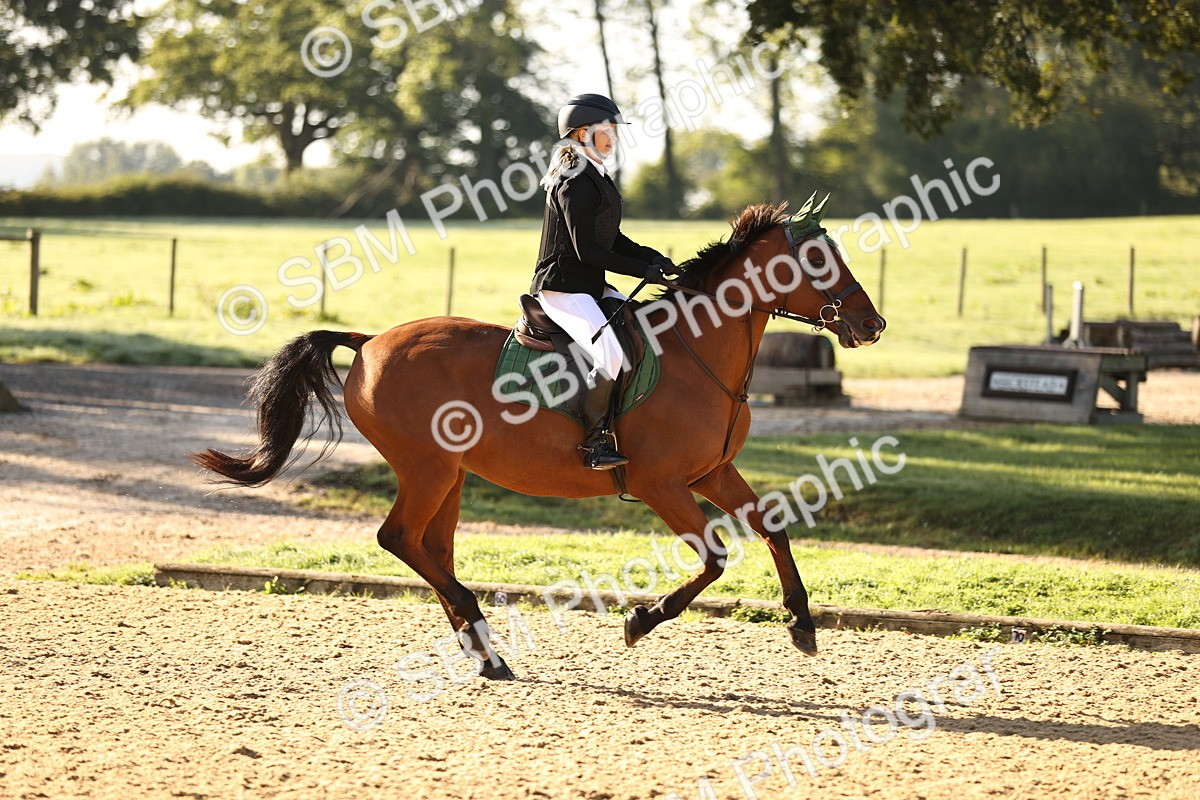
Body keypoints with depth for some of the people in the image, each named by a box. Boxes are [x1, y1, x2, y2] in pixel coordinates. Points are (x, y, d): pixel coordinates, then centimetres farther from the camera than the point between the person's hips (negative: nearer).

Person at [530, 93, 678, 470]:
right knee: (610, 353, -28)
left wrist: (653, 258, 3)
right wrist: (643, 270, -18)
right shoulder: (575, 184, -16)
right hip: (562, 287, -11)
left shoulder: (597, 179, 15)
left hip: (592, 285, 11)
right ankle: (595, 440, -19)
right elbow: (587, 250, -21)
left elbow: (614, 241, 19)